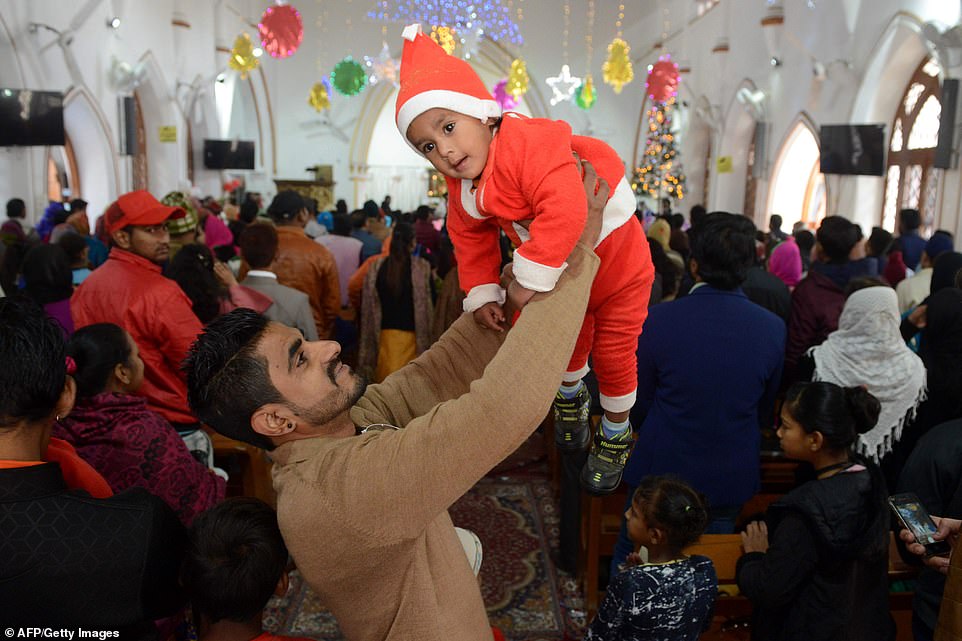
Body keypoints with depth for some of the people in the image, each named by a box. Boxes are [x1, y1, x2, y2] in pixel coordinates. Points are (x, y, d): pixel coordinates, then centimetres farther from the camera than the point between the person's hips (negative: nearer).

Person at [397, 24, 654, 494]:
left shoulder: (529, 146, -39)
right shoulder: (462, 191, -11)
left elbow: (565, 211, -52)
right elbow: (471, 241, 1)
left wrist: (529, 279, -44)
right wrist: (480, 293, -12)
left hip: (618, 265, -6)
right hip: (563, 274, 6)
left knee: (613, 356, 8)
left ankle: (616, 435, 32)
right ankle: (571, 396, 56)